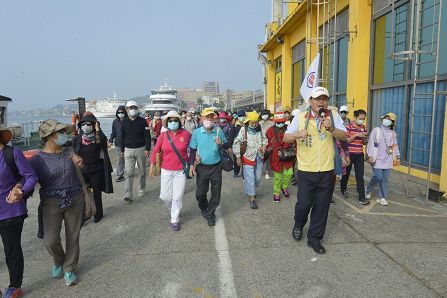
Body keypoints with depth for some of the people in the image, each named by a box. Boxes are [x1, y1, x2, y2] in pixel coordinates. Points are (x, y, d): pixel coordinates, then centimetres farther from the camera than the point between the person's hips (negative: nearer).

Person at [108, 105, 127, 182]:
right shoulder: (115, 122, 7)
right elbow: (113, 132, 11)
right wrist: (110, 141, 1)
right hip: (118, 144, 2)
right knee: (119, 160, 1)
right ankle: (120, 175, 6)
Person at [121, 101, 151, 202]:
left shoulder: (142, 121, -3)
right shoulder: (124, 122, 4)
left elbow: (147, 136, -5)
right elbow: (122, 137, 11)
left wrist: (147, 149, -13)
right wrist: (122, 150, 13)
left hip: (141, 149, -1)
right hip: (128, 150, 1)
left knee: (142, 172, 11)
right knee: (129, 173, -6)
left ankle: (142, 189, 30)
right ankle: (128, 195, -8)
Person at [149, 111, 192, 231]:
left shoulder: (186, 134, -7)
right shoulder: (163, 135, -4)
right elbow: (155, 151, 2)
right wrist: (152, 165, -1)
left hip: (181, 171, -1)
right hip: (166, 171, 2)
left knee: (177, 197, 2)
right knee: (165, 196, 8)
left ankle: (175, 219, 22)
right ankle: (173, 208, 41)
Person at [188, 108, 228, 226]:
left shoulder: (219, 131, -4)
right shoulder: (196, 133, -5)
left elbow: (226, 146, 6)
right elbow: (193, 150, 2)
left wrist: (221, 144, -17)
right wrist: (191, 165, -4)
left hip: (216, 166, 1)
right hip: (202, 167, 0)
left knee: (216, 192, 7)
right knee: (200, 192, 10)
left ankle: (210, 214, 26)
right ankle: (203, 208, 40)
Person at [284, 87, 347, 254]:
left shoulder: (333, 116, 3)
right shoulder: (300, 118, -2)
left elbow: (344, 136, -3)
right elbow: (286, 138, 1)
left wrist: (331, 129, -22)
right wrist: (297, 135, -20)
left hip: (327, 171, 2)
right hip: (306, 171, -2)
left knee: (321, 207, 8)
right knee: (304, 204, 2)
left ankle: (314, 238, 26)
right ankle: (298, 225, 35)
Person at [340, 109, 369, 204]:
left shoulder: (364, 128, 6)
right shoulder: (349, 126, -9)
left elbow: (365, 142, 13)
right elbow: (345, 140, -13)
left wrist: (365, 138, -9)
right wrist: (356, 135, -22)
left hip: (359, 155, 4)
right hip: (349, 154, -3)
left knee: (360, 177, -1)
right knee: (346, 173, 14)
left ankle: (362, 198, 0)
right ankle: (343, 190, 37)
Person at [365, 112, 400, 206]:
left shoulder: (393, 133, 12)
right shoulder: (376, 130, -1)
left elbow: (395, 146, 18)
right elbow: (371, 144, -7)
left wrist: (398, 157, 12)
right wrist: (370, 156, -14)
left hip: (388, 160, 4)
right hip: (377, 159, -4)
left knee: (385, 179, 4)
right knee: (378, 177, -10)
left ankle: (382, 197, 13)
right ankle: (368, 189, 17)